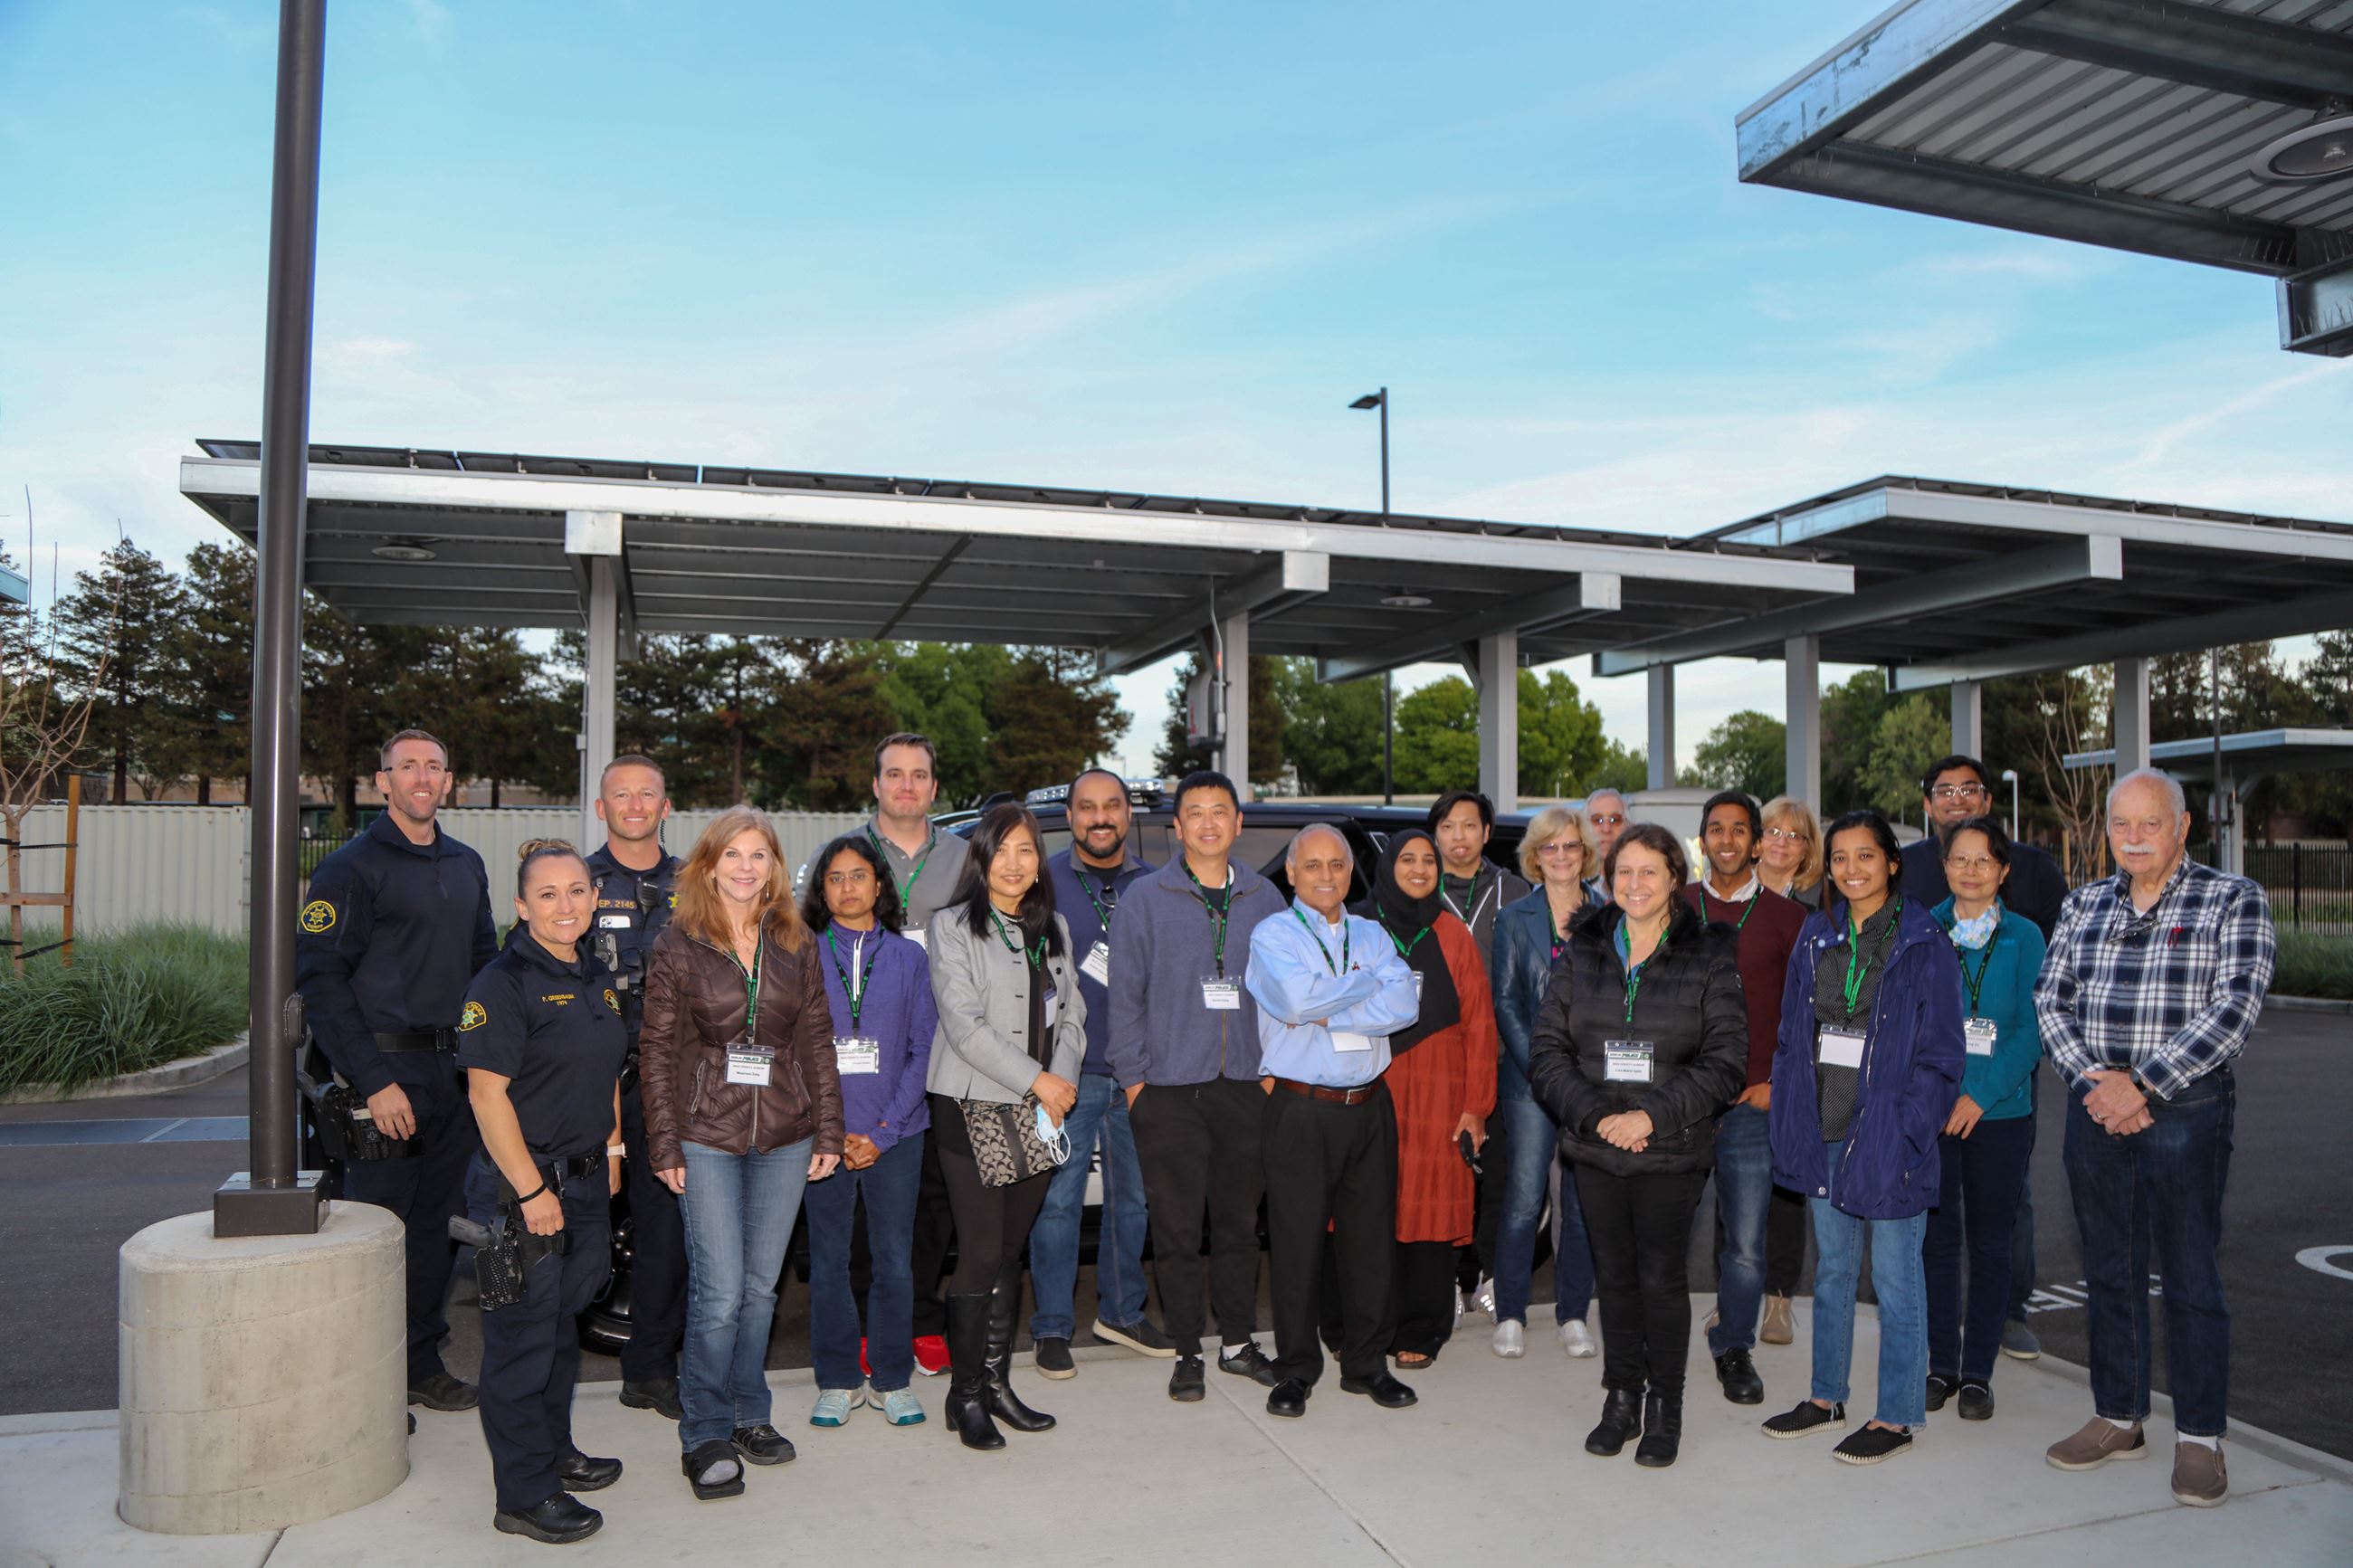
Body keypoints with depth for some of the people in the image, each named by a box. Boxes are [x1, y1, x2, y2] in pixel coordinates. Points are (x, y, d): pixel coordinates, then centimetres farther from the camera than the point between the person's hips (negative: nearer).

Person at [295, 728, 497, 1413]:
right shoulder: (352, 866, -7)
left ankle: (421, 1362, 24)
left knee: (436, 1222, 13)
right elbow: (320, 980, -12)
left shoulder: (467, 866, 14)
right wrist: (373, 1080, -18)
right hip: (390, 1068, -6)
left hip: (456, 1071, 6)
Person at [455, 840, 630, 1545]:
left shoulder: (597, 978, 9)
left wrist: (611, 1150, 13)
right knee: (523, 1337, 2)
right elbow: (487, 1093, -19)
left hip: (585, 1181, 8)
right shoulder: (504, 983, -16)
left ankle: (554, 1451, 36)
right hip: (520, 1186, -8)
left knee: (562, 1326, 20)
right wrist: (530, 1189, -20)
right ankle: (525, 1495, 14)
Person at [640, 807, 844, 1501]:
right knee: (720, 1292, -4)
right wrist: (665, 1143, -4)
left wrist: (828, 1130, 4)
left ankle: (749, 1413, 28)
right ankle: (706, 1435, 12)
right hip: (707, 1137, -3)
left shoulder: (796, 945, 6)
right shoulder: (678, 945, -1)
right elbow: (657, 1049, -1)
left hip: (784, 1136, 3)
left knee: (761, 1286, 11)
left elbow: (817, 1041, 8)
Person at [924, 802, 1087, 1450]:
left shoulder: (1054, 929, 14)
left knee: (1009, 1252, 9)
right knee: (980, 1255, -5)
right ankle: (965, 1393, 8)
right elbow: (964, 1025, -11)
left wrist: (1063, 1079, -5)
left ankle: (997, 1382, 20)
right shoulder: (953, 928, -3)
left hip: (1040, 1113, 5)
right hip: (973, 1110, -5)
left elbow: (1072, 1014, 13)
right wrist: (1037, 1080, -12)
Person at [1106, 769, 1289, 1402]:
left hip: (1246, 1087, 3)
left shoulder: (1265, 899, 8)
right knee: (1177, 1229, 2)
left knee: (1240, 1222, 11)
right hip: (1168, 1089, -2)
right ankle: (1187, 1352, 16)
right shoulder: (1144, 899, 0)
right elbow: (1126, 996, 0)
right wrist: (1132, 1077, -4)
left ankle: (1239, 1342, 26)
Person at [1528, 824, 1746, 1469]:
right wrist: (1593, 1114, -13)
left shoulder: (1708, 957, -3)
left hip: (1672, 1151, -2)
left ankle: (1665, 1408, 23)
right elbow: (1545, 1048, 0)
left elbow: (1725, 1060, -7)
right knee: (1614, 1275, 12)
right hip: (1596, 1148, 2)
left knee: (1661, 1276, 5)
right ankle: (1621, 1398, 27)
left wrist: (1653, 1115, -16)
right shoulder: (1581, 952, 3)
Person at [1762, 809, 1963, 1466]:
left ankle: (1896, 1418, 20)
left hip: (1886, 1135, -5)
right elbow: (1791, 1035, 10)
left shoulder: (1923, 944, -8)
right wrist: (1791, 1124, 4)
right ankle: (1827, 1399, 31)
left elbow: (1940, 1055, -7)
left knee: (1893, 1278, 7)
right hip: (1824, 1133, 5)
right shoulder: (1816, 935, 6)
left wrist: (1905, 1133, -15)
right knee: (1832, 1269, 17)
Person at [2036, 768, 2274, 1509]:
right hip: (2096, 1109, 4)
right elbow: (2050, 1000, 7)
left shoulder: (2233, 900, -3)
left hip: (2186, 1111, -4)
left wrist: (2140, 1085, -16)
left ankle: (2199, 1438, 16)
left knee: (2191, 1277, 3)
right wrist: (2094, 1080, -9)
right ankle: (2117, 1418, 24)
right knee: (2109, 1272, 12)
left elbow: (2233, 1009, -13)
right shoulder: (2084, 904, 10)